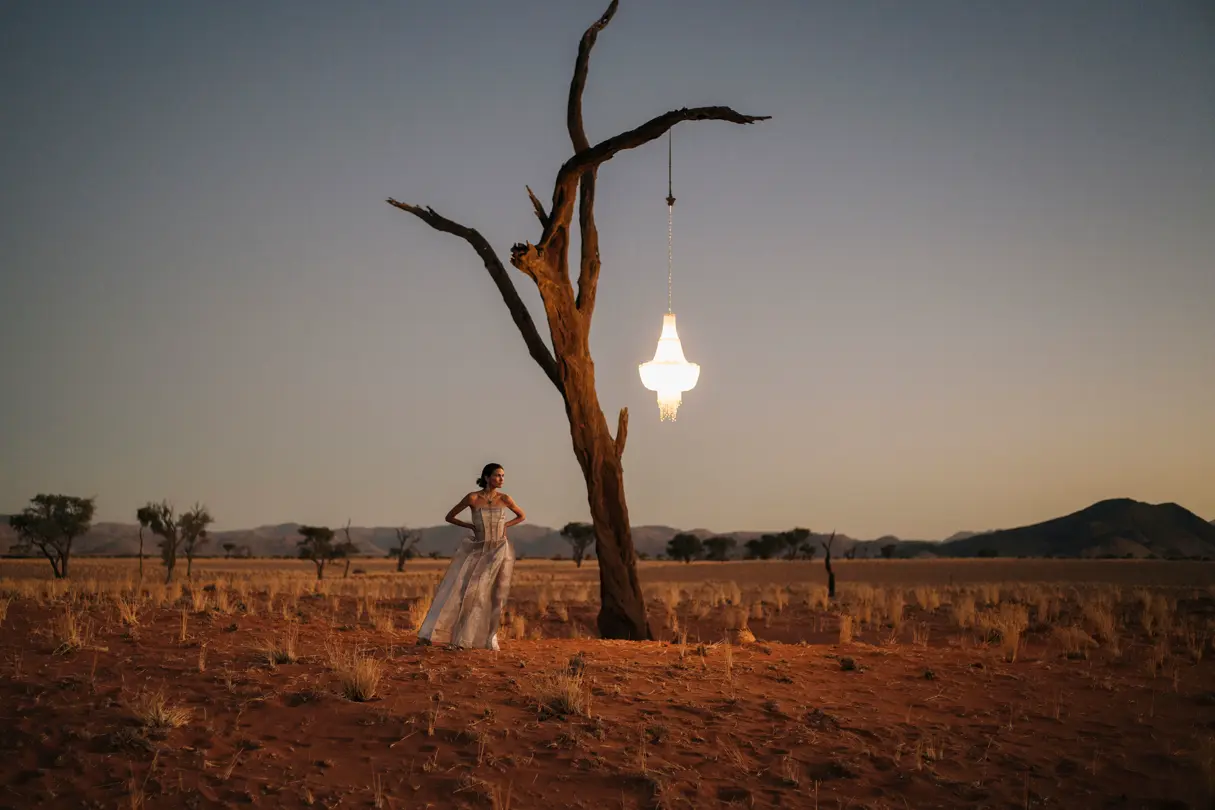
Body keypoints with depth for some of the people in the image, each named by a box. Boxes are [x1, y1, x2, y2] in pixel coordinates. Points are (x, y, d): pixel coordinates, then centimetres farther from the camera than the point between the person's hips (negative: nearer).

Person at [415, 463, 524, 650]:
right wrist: (472, 527, -5)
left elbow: (521, 516, 15)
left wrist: (504, 526, 1)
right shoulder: (472, 498, -7)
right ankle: (440, 635, -7)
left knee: (495, 595, 3)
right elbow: (449, 517, 2)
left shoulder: (504, 499, -1)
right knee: (460, 590, -9)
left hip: (500, 551, 2)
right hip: (477, 551, -1)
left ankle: (489, 638, 16)